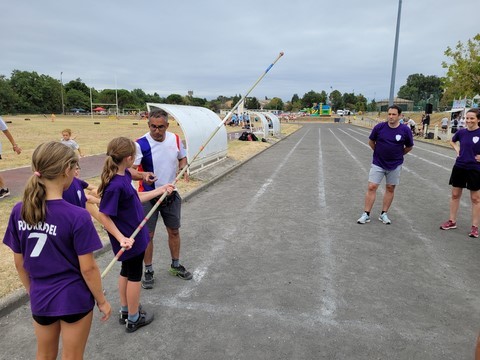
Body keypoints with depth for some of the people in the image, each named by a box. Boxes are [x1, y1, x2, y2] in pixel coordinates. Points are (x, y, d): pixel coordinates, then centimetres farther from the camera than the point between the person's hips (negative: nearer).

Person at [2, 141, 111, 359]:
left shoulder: (19, 212, -9)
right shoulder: (77, 217, -26)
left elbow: (19, 263, 2)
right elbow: (88, 269, -19)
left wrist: (32, 291, 17)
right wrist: (101, 300, -4)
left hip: (40, 299, 5)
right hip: (74, 299, -5)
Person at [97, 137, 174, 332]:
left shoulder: (124, 176, -2)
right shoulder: (115, 185, -30)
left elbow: (135, 198, 10)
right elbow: (104, 215, -26)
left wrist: (160, 190, 15)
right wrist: (121, 238, -30)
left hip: (132, 235, 9)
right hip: (131, 238, -9)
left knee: (126, 272, 22)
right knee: (134, 275, 9)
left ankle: (125, 311, 42)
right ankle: (133, 318, 29)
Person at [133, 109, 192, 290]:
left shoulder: (175, 139, -5)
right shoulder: (140, 144, -19)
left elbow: (182, 157, 11)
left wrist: (183, 168, -11)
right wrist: (143, 176, -43)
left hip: (171, 194, 4)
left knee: (174, 231, 15)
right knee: (147, 234, 4)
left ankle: (175, 265, 35)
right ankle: (148, 270, 25)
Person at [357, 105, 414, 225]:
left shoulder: (405, 130, -7)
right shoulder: (379, 127, -8)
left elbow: (409, 147, 8)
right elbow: (371, 141, 8)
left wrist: (397, 154, 12)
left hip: (395, 165, 1)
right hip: (378, 163, -1)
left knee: (390, 188, 8)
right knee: (371, 187, -5)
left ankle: (384, 214, 22)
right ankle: (366, 214, 4)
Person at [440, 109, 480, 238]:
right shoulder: (461, 132, 0)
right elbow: (452, 141, 22)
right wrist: (457, 150, 6)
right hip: (459, 167, 4)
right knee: (455, 194, 11)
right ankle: (452, 221, 24)